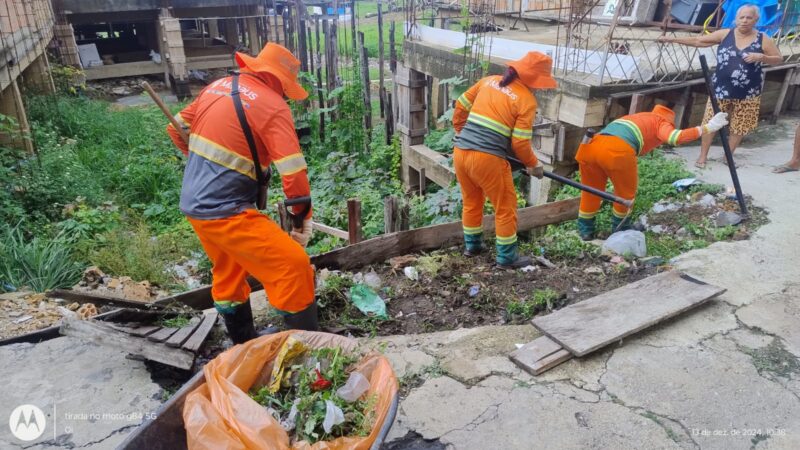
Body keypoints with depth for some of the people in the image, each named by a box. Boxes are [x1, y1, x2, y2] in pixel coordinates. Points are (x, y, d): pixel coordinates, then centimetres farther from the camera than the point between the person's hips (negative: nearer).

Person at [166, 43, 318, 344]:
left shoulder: (217, 86, 9)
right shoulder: (272, 106, -14)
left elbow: (179, 129, 20)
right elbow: (294, 172, -20)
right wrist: (303, 216, -7)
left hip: (194, 204, 9)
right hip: (224, 211, -9)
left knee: (229, 273, 24)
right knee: (294, 266, -6)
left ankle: (244, 347, 40)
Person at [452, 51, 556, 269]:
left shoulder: (489, 81, 13)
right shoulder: (527, 100, -4)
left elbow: (461, 106, 18)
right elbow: (520, 143, -8)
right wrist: (533, 164, 9)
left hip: (460, 152, 6)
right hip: (487, 159, -6)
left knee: (471, 201, 25)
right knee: (505, 207, 12)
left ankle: (472, 244, 40)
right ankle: (507, 257, 21)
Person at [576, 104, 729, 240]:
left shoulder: (636, 117, 41)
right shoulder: (661, 121, 21)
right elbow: (674, 137, -1)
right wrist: (707, 128, 7)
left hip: (590, 146, 6)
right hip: (616, 150, -6)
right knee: (626, 191, 20)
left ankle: (585, 229, 34)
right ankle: (619, 227, 36)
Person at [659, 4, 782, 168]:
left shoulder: (763, 39, -2)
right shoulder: (725, 34, 0)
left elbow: (779, 59, 2)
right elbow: (699, 41, 0)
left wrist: (761, 57, -18)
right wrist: (673, 39, -6)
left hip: (747, 93, 0)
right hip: (721, 89, 0)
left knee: (739, 126, 9)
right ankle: (703, 156, 13)